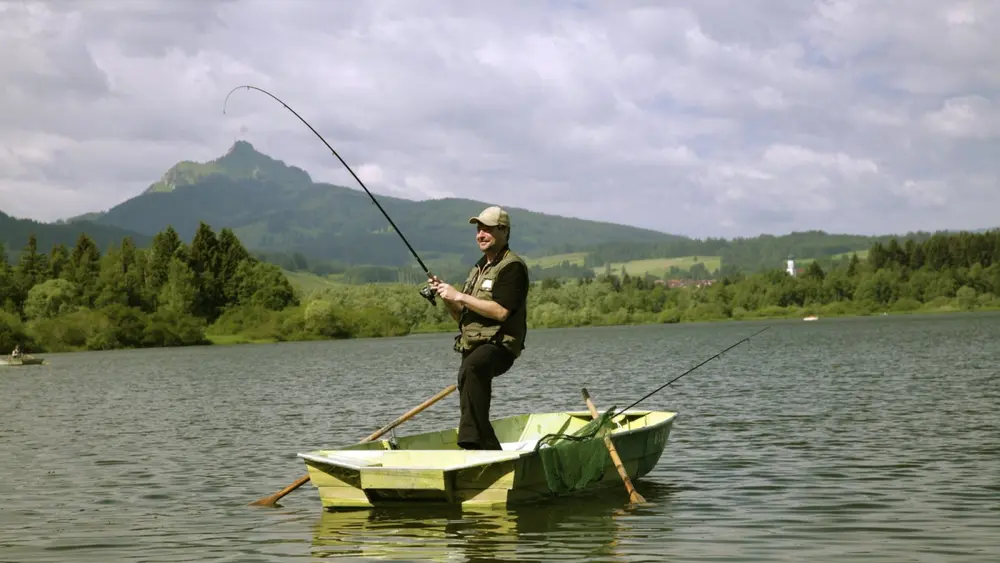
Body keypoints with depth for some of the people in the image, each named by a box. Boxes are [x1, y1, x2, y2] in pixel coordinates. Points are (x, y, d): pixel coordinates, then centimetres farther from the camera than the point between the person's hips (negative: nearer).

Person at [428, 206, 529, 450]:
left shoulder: (512, 267, -5)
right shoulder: (478, 268, 23)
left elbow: (501, 311, -18)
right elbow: (462, 316, 25)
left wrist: (459, 296, -15)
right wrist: (446, 296, 5)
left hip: (498, 345, -10)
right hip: (472, 348, 10)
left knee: (471, 368, -39)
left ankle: (471, 441, -44)